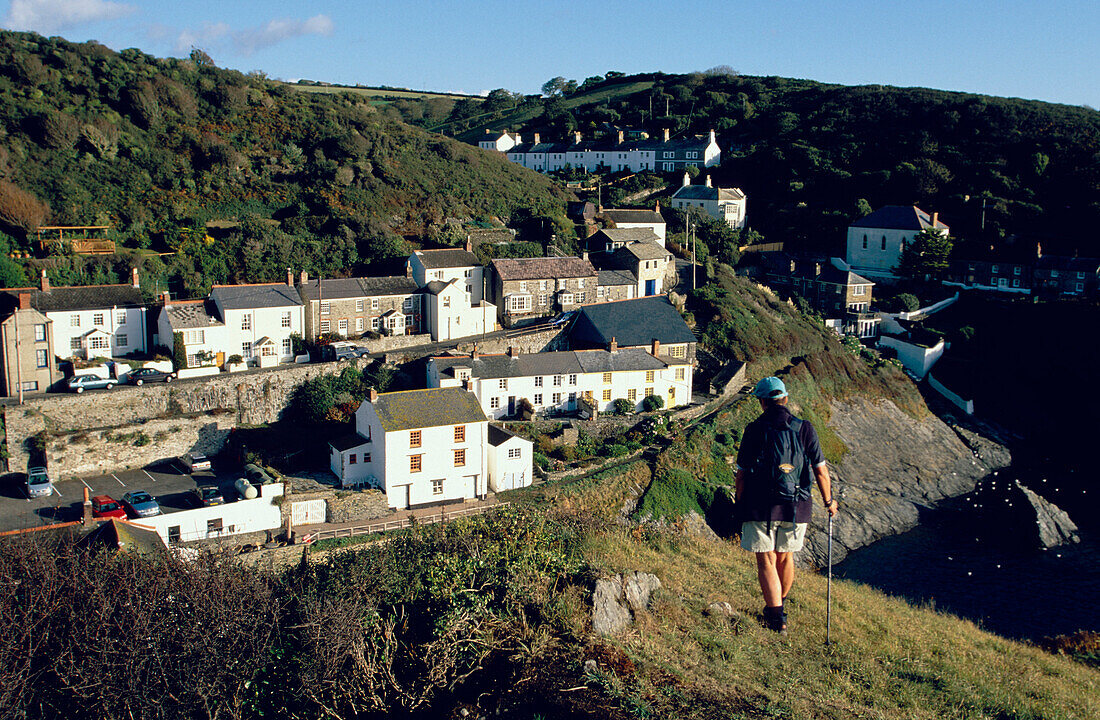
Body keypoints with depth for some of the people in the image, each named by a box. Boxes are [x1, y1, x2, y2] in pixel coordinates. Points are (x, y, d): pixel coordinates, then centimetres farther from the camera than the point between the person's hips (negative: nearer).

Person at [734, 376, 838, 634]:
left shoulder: (754, 430, -6)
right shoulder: (805, 429, -1)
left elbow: (742, 473, -4)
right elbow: (820, 471, 1)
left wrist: (739, 503, 8)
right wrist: (829, 501, 15)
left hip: (761, 507, -3)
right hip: (796, 508, 3)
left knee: (766, 562, 4)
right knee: (786, 557, 20)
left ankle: (776, 617, -2)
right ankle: (779, 606, 38)